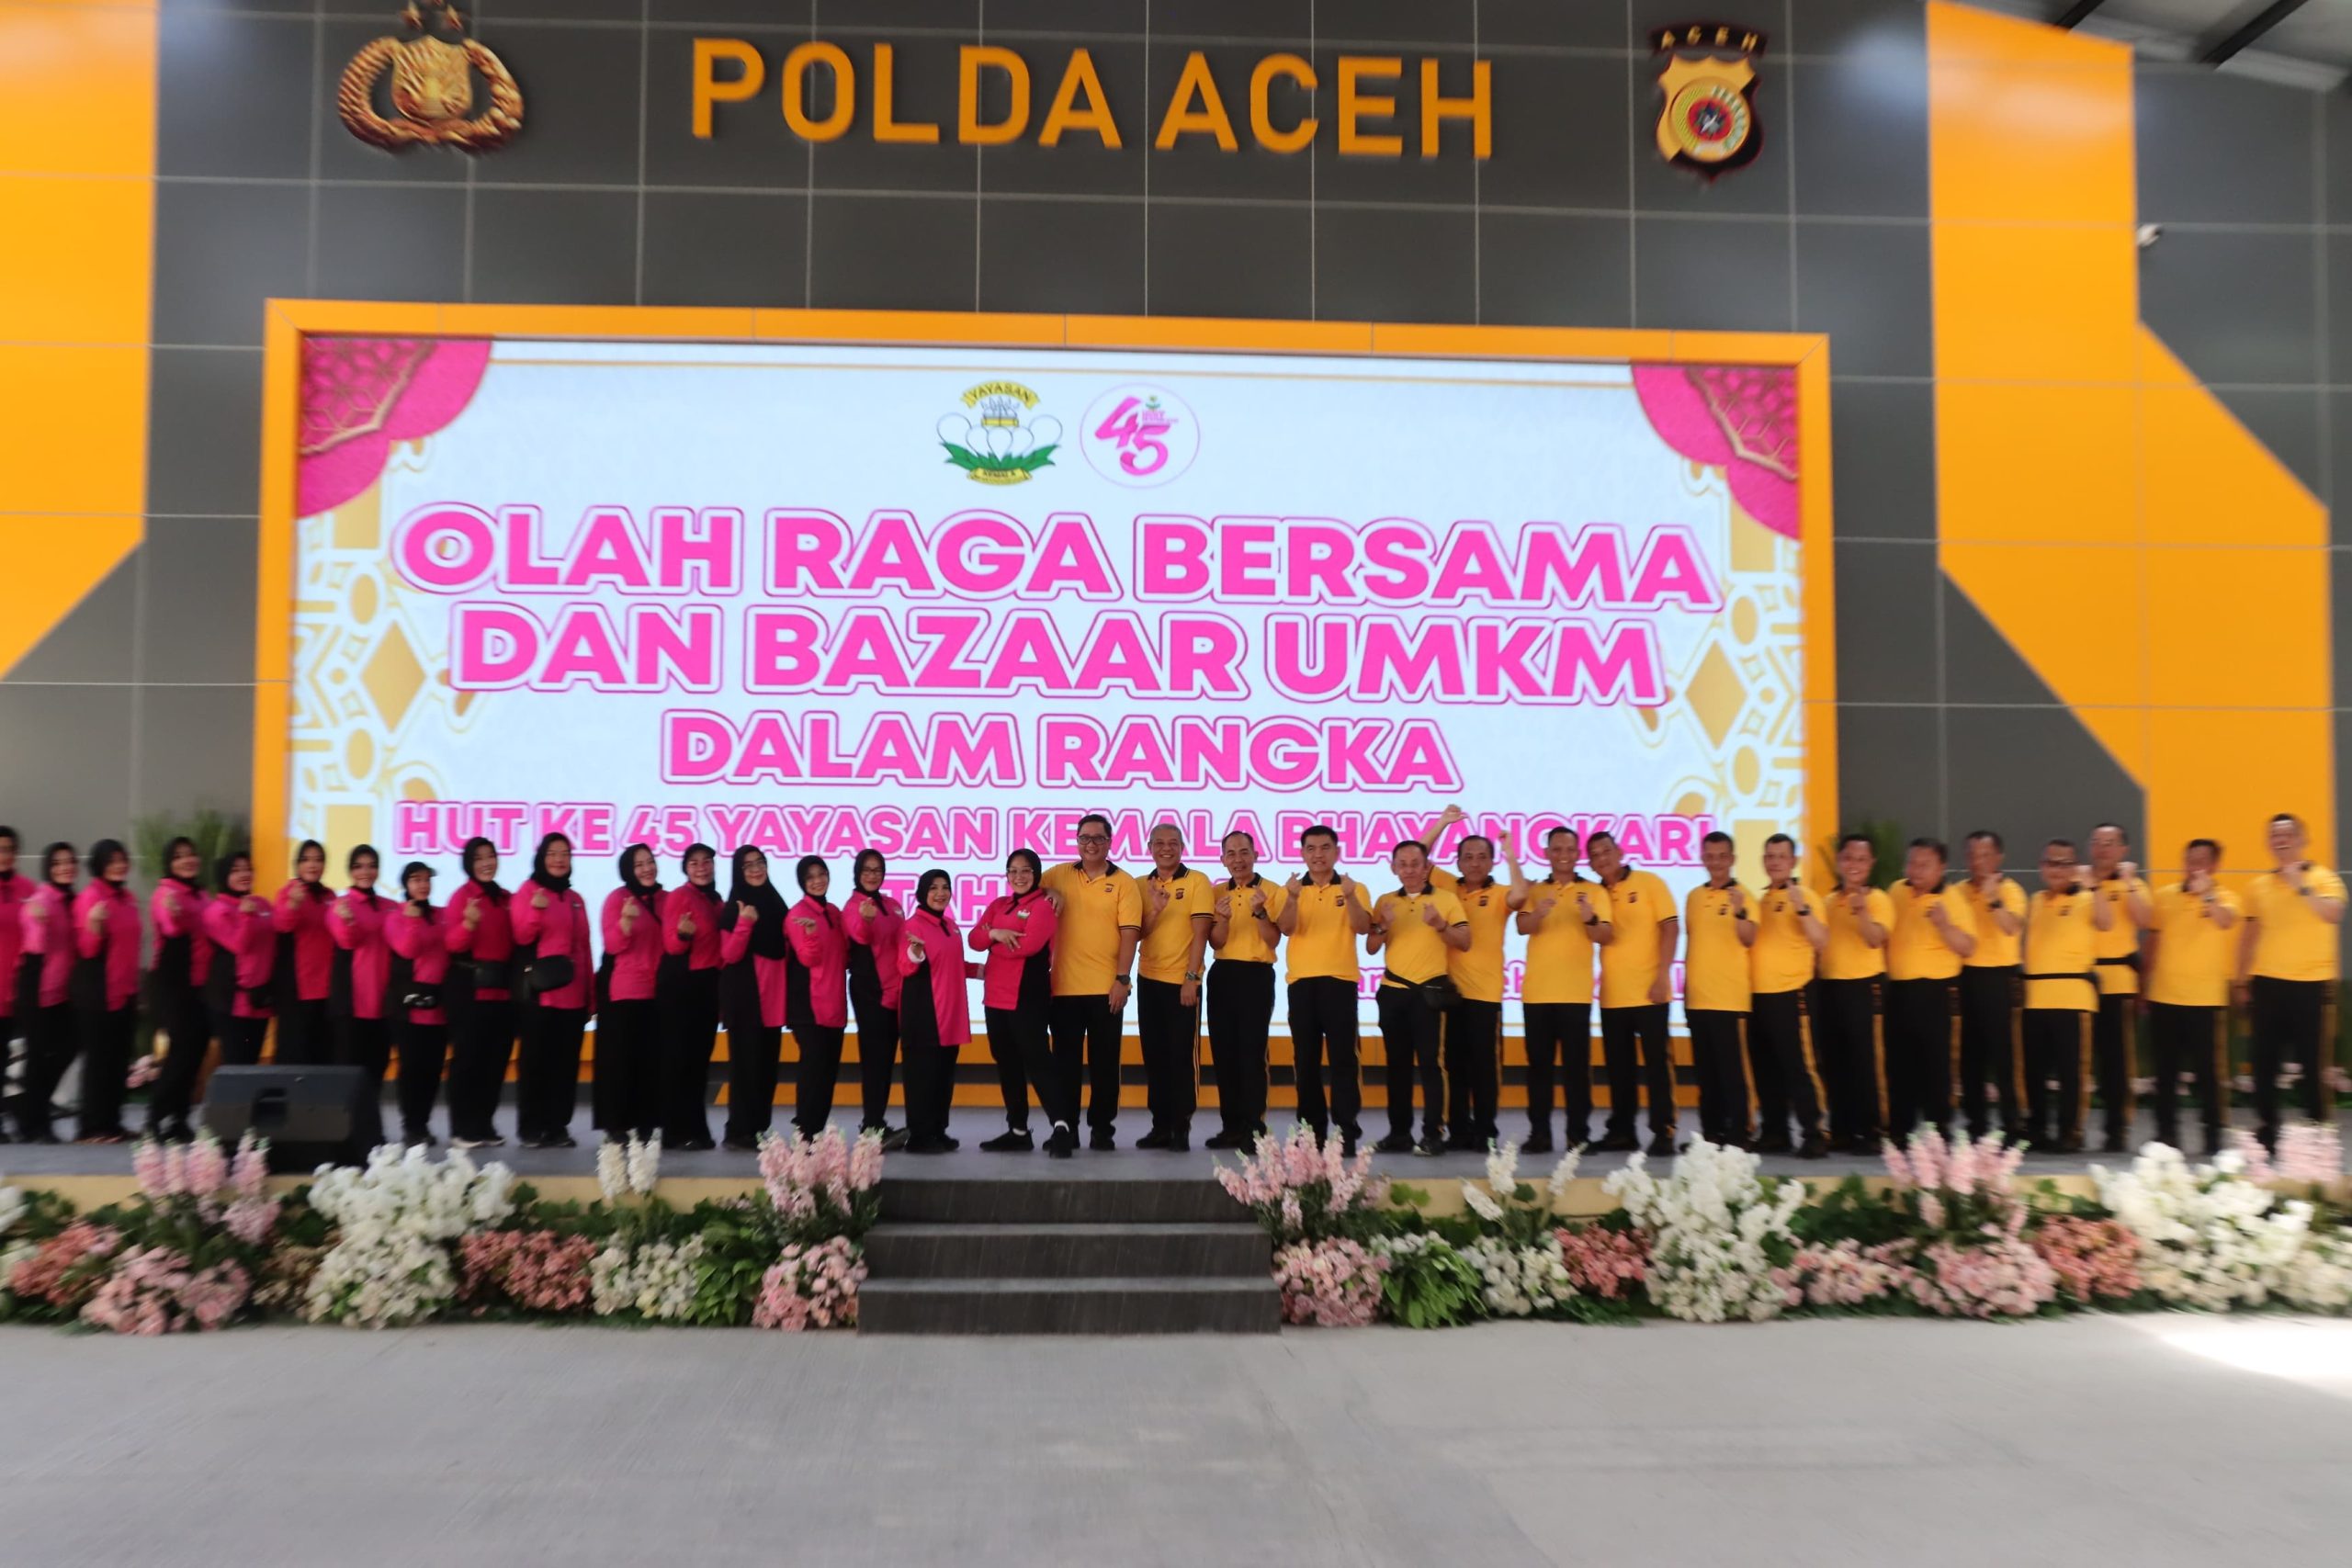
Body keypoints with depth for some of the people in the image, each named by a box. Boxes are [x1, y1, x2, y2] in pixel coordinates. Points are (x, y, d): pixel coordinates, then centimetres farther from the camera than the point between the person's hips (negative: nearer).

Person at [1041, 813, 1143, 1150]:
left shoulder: (1123, 882, 0)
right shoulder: (1059, 875, 8)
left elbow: (1129, 934, -4)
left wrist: (1122, 979, -12)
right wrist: (1050, 892, -6)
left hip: (1106, 988, -2)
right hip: (1064, 986, 2)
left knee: (1104, 1061, 6)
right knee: (1065, 1061, 7)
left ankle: (1102, 1128, 15)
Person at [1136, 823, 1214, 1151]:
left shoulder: (1197, 882, -4)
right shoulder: (1141, 886, 8)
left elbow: (1200, 933, -9)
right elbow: (1137, 933, 3)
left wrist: (1190, 977, -15)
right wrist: (1155, 910, -15)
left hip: (1182, 981, -4)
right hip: (1149, 979, 5)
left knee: (1182, 1054, -2)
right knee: (1154, 1055, 8)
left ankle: (1181, 1128, 4)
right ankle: (1160, 1125, 15)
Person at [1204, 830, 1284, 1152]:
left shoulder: (1272, 891, -1)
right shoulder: (1217, 893, 10)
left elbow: (1273, 941, -6)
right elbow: (1215, 942, 2)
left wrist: (1260, 912, -22)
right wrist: (1223, 917, -17)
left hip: (1256, 975, -4)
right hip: (1222, 975, 4)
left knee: (1252, 1050, -9)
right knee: (1223, 1051, 5)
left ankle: (1254, 1128, -6)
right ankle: (1231, 1125, 13)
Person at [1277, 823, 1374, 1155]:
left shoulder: (1352, 888, 5)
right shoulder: (1293, 889, 9)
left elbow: (1363, 927, -10)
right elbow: (1286, 929, -6)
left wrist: (1350, 898, -27)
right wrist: (1292, 898, -23)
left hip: (1340, 980, -2)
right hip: (1302, 981, 2)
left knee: (1342, 1056, -5)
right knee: (1305, 1058, 5)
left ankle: (1346, 1130, -4)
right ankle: (1312, 1128, 12)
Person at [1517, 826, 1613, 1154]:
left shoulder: (1594, 891, 6)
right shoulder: (1534, 891, 10)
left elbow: (1606, 937, -2)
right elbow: (1523, 927, -7)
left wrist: (1590, 918, -23)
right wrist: (1539, 912, -30)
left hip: (1575, 992, -2)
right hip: (1536, 991, 2)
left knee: (1576, 1064, -2)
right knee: (1539, 1063, 3)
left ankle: (1579, 1134, 2)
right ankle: (1539, 1133, 7)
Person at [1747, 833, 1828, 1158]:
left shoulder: (1804, 896, -4)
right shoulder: (1759, 899, 15)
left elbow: (1821, 942, -15)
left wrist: (1802, 908, -26)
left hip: (1790, 993, -7)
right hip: (1757, 995, 7)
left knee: (1799, 1067, -7)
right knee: (1765, 1069, 10)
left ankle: (1812, 1135, -5)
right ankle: (1773, 1132, 18)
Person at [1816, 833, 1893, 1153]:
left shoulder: (1877, 899, -3)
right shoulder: (1829, 901, 13)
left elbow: (1875, 939, -20)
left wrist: (1862, 910, -35)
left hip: (1863, 986, -6)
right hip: (1829, 987, 6)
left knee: (1865, 1062, -5)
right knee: (1835, 1062, 9)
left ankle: (1868, 1132, 1)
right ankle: (1840, 1130, 16)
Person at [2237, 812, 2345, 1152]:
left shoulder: (2324, 878, -3)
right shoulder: (2259, 885, 8)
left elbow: (2333, 915, -22)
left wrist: (2301, 885, -23)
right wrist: (2242, 981, 12)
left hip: (2311, 983, -4)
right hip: (2267, 983, 4)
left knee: (2312, 1063, 0)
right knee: (2265, 1063, 5)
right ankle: (2266, 1134, 13)